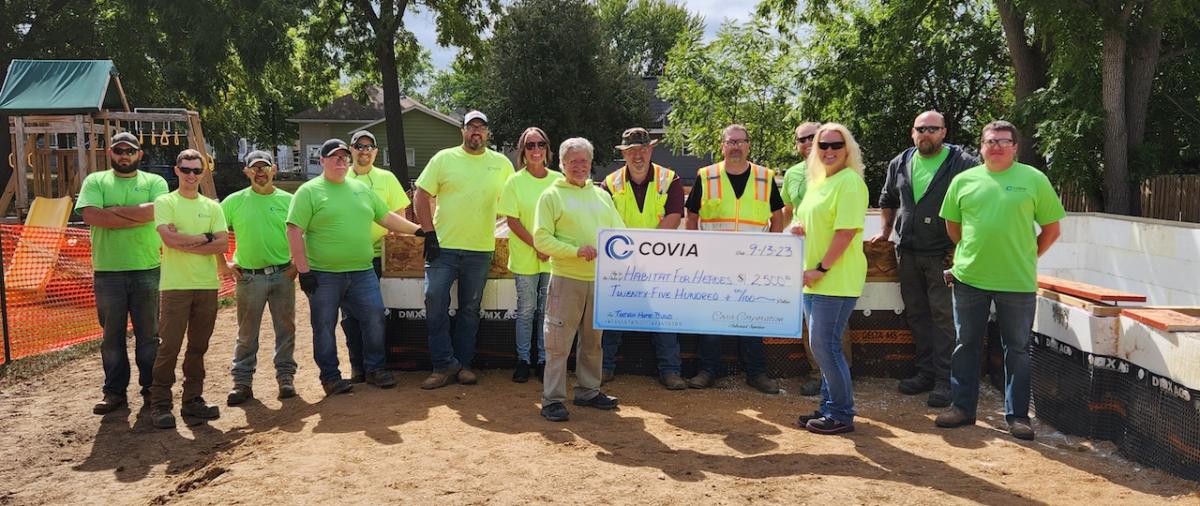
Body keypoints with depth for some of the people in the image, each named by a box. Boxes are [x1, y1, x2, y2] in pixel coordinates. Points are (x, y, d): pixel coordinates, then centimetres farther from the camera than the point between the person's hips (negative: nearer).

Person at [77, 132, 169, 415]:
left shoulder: (154, 182, 7)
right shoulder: (95, 181, 8)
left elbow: (155, 210, -13)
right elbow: (91, 215, -10)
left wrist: (114, 209, -8)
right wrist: (137, 217, -11)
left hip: (147, 270, 0)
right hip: (108, 272, 1)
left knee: (148, 333, 7)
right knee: (112, 335, 8)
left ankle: (151, 387, 18)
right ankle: (114, 391, 18)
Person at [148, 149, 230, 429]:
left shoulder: (212, 206, 12)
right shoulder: (164, 203, 1)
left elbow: (222, 244, -1)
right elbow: (170, 239, -15)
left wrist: (185, 244, -10)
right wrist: (205, 238, -5)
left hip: (208, 285, 4)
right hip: (175, 285, -4)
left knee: (198, 346, 9)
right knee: (169, 347, -3)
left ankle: (193, 400, 19)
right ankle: (159, 404, 6)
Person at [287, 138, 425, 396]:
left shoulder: (362, 189, 14)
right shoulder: (309, 191, -3)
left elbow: (387, 217, 20)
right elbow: (294, 232, -8)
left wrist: (419, 230, 16)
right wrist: (303, 270, -13)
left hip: (362, 272, 4)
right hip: (324, 275, -4)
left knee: (374, 319, 3)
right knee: (325, 326, 5)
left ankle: (375, 369, 19)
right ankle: (330, 377, 19)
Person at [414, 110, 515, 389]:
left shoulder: (501, 163, 7)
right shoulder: (444, 158, 2)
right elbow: (421, 196, 0)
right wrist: (429, 234, -8)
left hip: (481, 249, 2)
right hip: (443, 246, -1)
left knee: (470, 309, 9)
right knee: (435, 303, -9)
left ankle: (463, 364, 20)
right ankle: (444, 364, 2)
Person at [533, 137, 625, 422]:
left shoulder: (601, 195, 16)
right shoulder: (552, 196, 0)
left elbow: (618, 232, 16)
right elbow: (541, 239, -8)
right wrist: (575, 251, -18)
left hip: (599, 279, 5)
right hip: (566, 279, -5)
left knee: (593, 341, 14)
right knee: (559, 343, -3)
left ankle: (588, 391, 27)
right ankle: (552, 400, 5)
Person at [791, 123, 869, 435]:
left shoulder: (849, 182, -12)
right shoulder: (817, 181, 16)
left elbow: (846, 231, -19)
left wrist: (821, 268, -19)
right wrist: (799, 228, 3)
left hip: (837, 279, -9)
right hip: (814, 279, 9)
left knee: (824, 344, -7)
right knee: (821, 345, 13)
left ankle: (841, 414, 6)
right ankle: (829, 407, 25)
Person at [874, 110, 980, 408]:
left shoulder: (963, 163, -5)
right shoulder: (900, 164, 11)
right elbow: (887, 201, 27)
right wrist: (886, 232, 26)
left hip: (944, 255, -5)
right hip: (908, 253, 6)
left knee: (944, 316, -4)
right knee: (916, 314, 11)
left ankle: (945, 380, 2)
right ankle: (926, 372, 22)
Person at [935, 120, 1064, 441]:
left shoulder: (1034, 180, 0)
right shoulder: (964, 180, 5)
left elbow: (1051, 228, 5)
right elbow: (952, 224, 15)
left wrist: (1026, 257, 3)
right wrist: (971, 254, 10)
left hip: (1018, 282, -2)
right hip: (969, 278, 2)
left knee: (1017, 349, 8)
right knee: (966, 345, 11)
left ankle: (1017, 415, 19)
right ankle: (962, 407, 23)